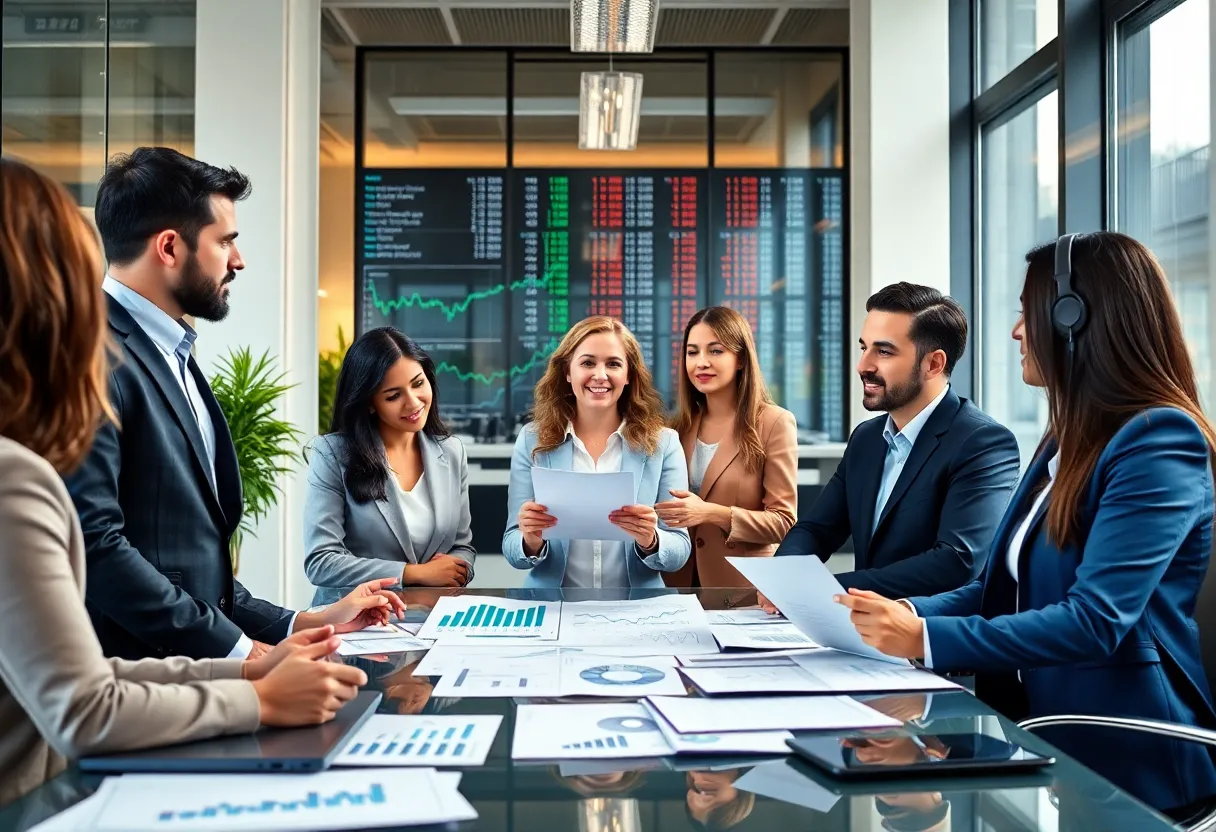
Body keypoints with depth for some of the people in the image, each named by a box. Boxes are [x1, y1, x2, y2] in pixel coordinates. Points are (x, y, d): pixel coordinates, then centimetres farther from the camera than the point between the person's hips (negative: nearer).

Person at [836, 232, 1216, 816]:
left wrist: (927, 639, -27)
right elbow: (1005, 588, 11)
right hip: (1040, 726, 8)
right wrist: (906, 613, -6)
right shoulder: (1069, 441, 14)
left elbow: (1095, 620, -24)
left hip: (1122, 755, -7)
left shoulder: (1160, 439, -15)